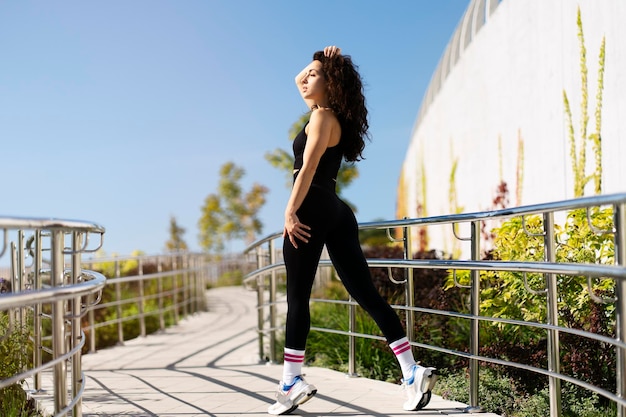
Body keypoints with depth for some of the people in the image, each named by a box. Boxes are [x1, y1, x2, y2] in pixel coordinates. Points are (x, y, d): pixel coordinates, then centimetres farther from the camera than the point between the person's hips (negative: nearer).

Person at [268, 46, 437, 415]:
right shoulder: (330, 114, 21)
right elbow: (299, 80, 36)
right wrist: (322, 61, 21)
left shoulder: (322, 117, -5)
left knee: (298, 298, -3)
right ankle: (412, 372, -3)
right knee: (366, 294, 2)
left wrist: (290, 213, -19)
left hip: (312, 210, -9)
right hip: (336, 212, 9)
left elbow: (307, 168, -15)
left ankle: (292, 384, 2)